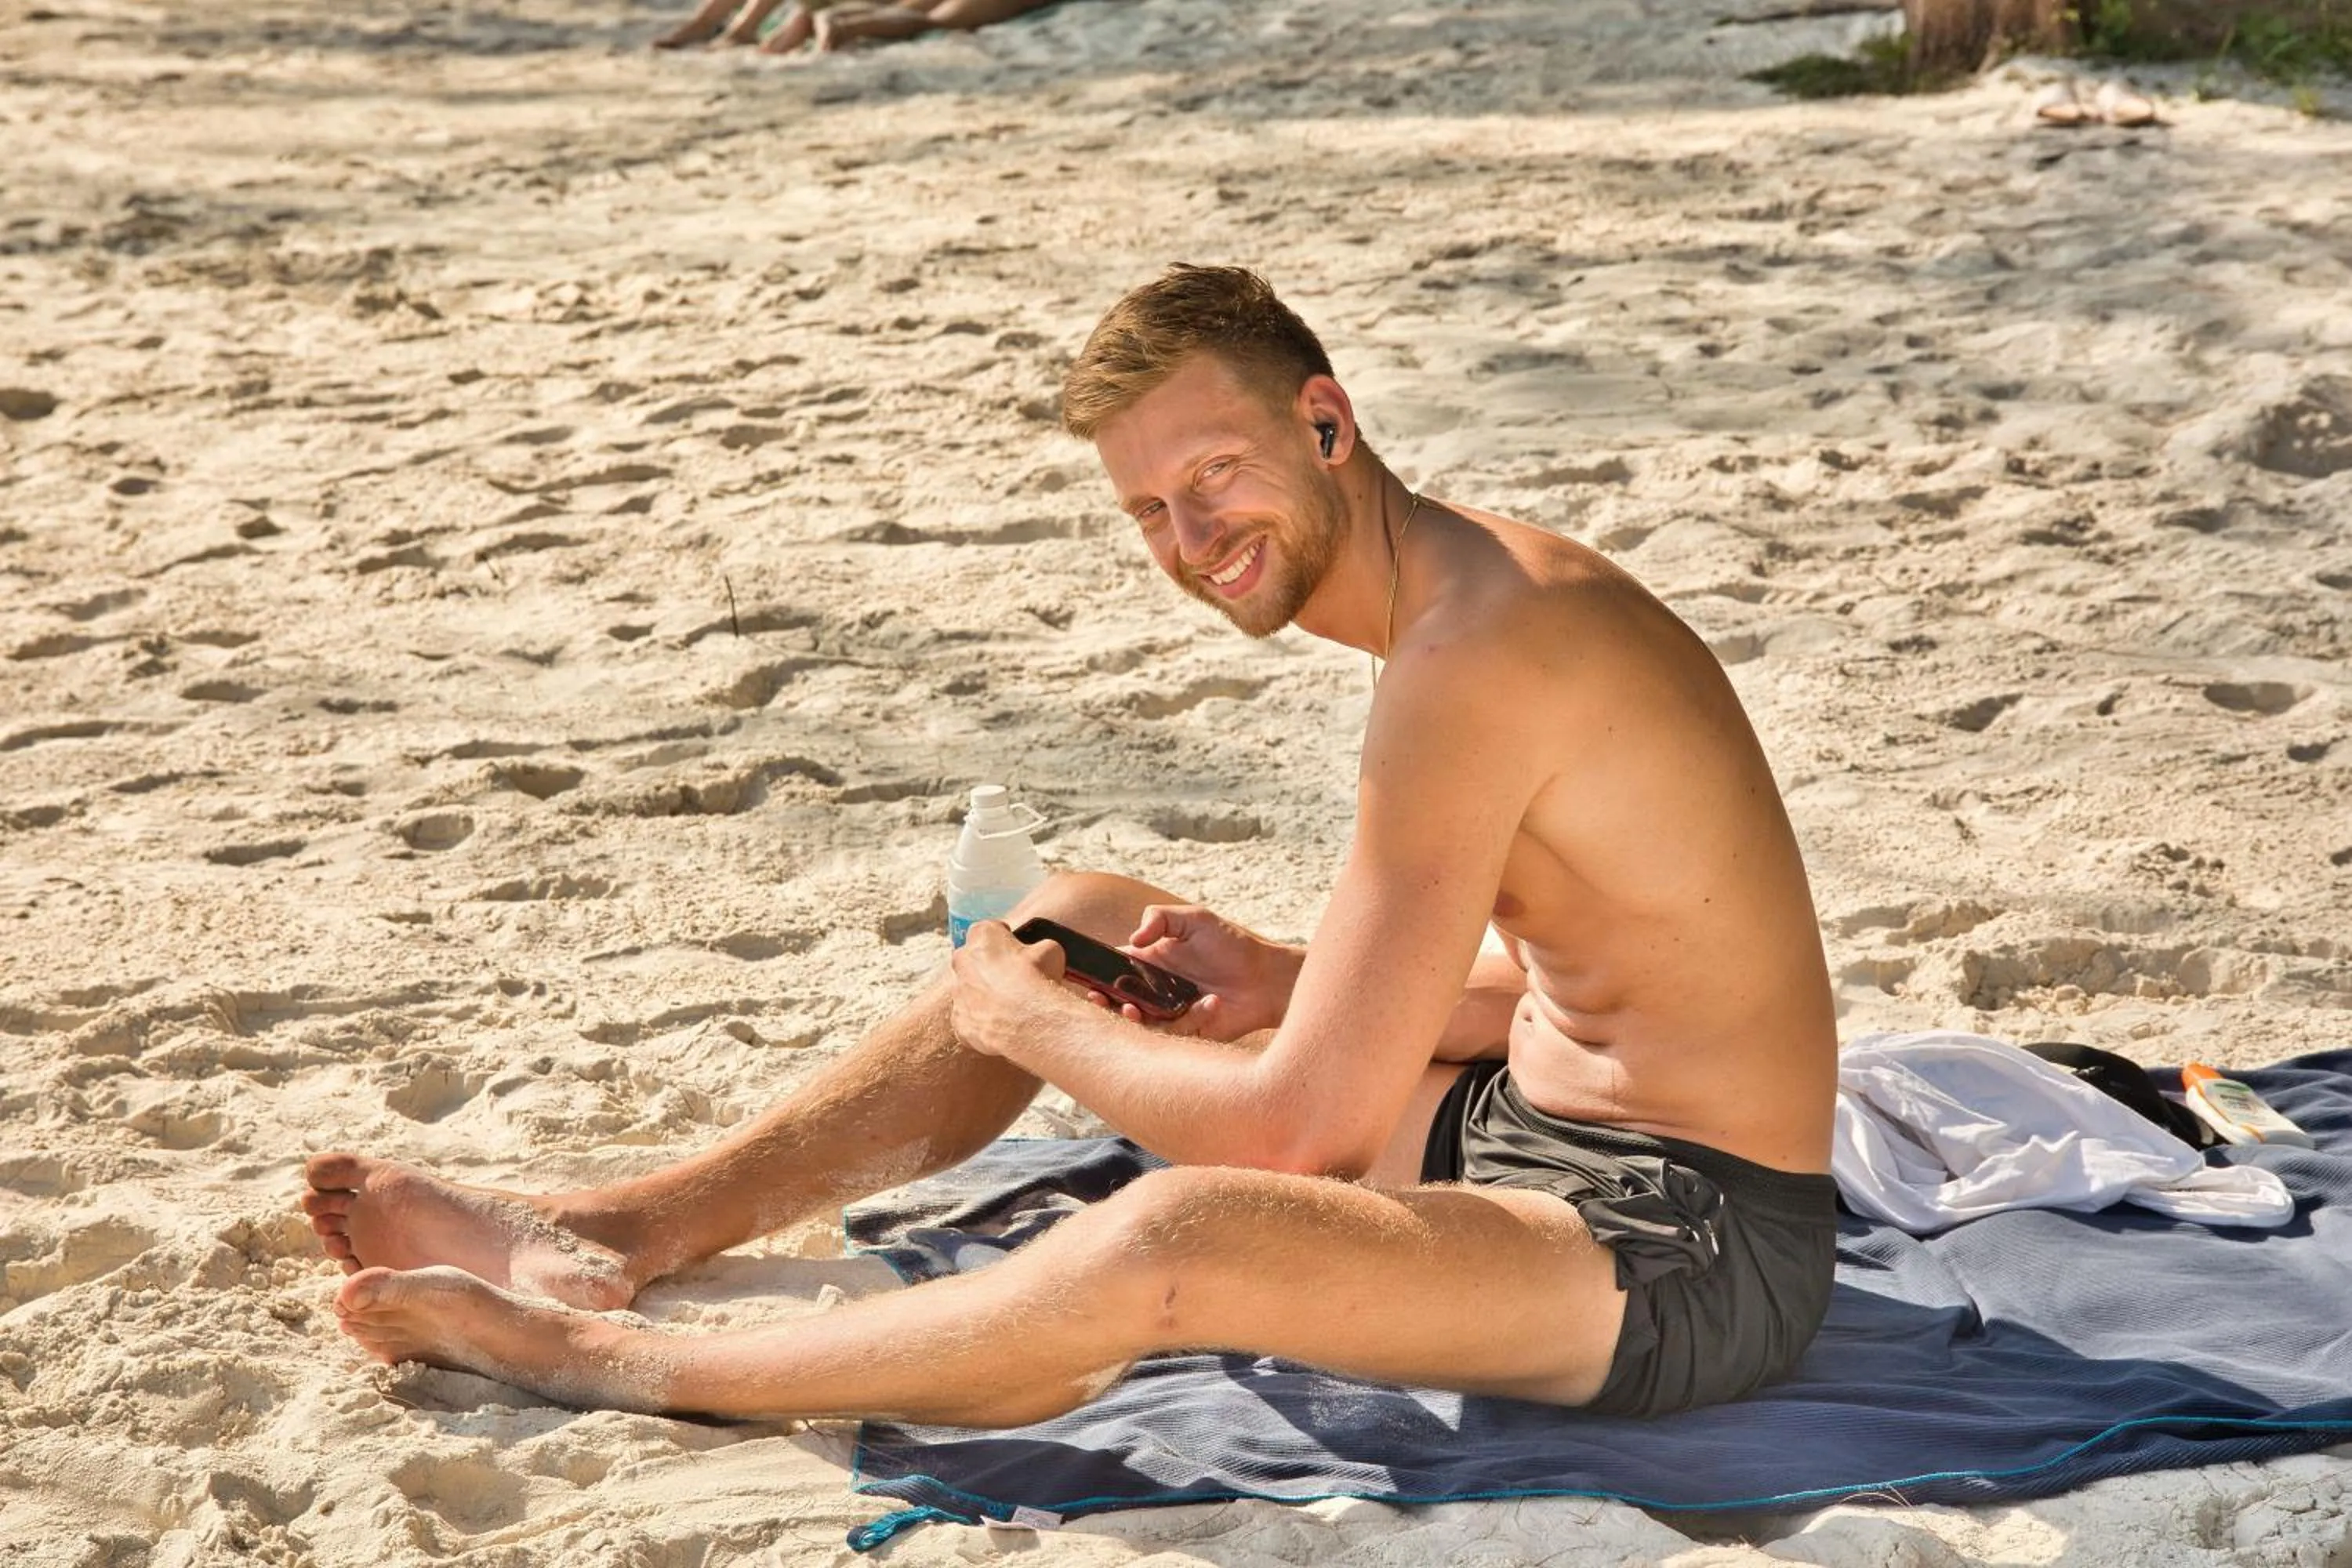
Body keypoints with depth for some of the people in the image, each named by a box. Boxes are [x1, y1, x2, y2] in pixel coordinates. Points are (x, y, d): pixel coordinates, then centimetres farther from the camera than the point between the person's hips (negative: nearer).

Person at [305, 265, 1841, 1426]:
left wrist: (1027, 1022, -9)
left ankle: (597, 1359, -15)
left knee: (1172, 1240, -36)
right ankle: (622, 1229, 14)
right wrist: (1284, 985, 2)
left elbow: (1297, 1131, -25)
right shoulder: (1483, 585, 6)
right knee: (1078, 920, 14)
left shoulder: (1477, 649, -25)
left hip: (1696, 1254, -10)